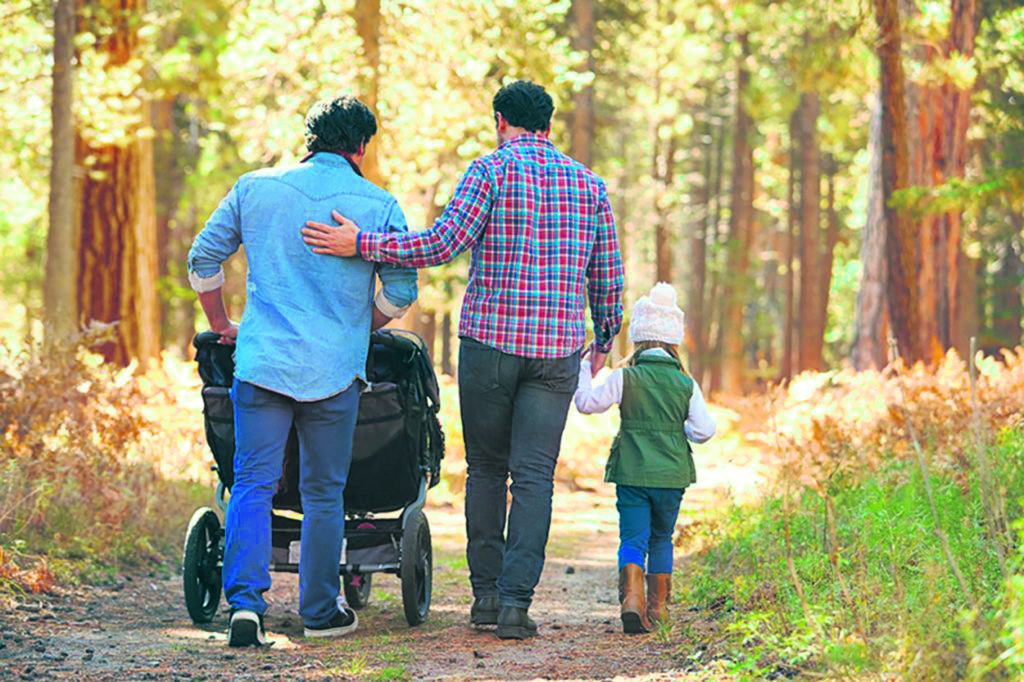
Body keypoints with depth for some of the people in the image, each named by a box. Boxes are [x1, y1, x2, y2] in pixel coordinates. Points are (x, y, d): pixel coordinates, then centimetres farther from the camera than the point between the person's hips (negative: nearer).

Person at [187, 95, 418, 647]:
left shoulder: (254, 188, 5)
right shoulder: (378, 205, 0)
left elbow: (203, 259, 10)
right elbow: (401, 291, 2)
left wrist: (221, 325, 23)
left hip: (262, 360, 1)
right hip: (335, 369, -1)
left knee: (253, 484, 2)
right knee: (323, 493, 11)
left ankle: (245, 600, -14)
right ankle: (320, 611, 18)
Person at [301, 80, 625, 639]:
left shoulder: (492, 170, -3)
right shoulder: (589, 184, 10)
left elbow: (442, 244, -15)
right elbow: (608, 277, 13)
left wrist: (361, 244, -11)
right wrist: (604, 342, 27)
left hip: (490, 340, -2)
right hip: (557, 350, 2)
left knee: (486, 468, 13)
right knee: (533, 476, 0)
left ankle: (486, 592, 13)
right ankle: (515, 600, -9)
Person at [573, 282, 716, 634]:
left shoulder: (625, 379, -6)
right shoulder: (686, 385, 0)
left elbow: (588, 403, -4)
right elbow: (704, 430, 0)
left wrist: (583, 372, 13)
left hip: (632, 473, -2)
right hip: (672, 475, 2)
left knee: (633, 538, -3)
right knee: (661, 538, 18)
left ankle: (631, 595, -26)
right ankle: (658, 605, 21)